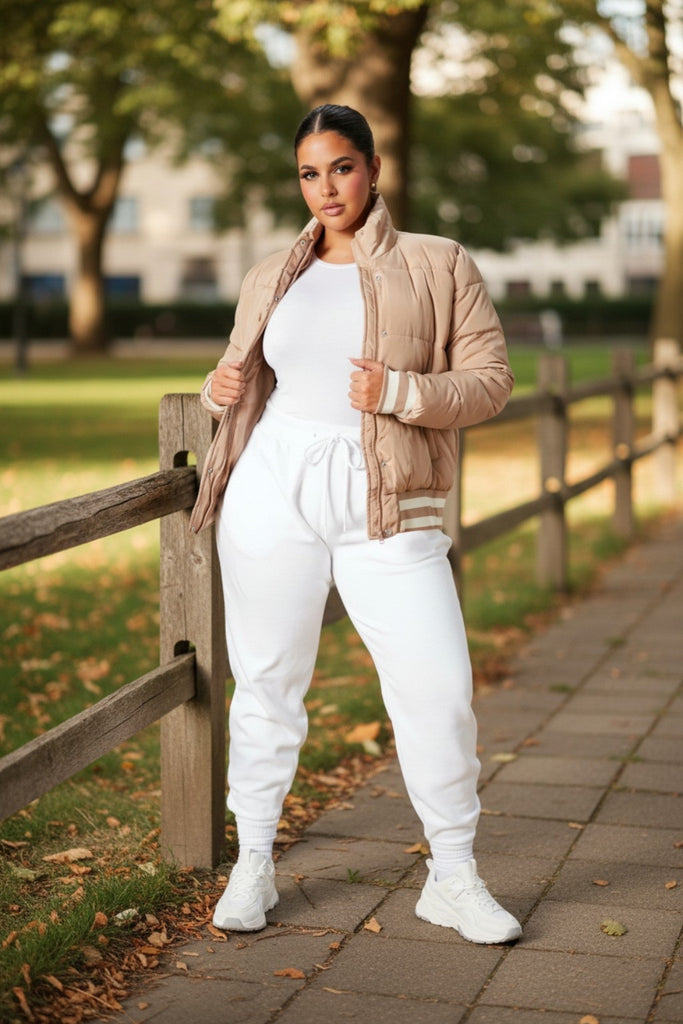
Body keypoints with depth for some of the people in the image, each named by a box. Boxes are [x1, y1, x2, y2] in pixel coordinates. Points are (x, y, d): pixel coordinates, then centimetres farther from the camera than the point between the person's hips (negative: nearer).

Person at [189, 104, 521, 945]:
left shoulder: (439, 267, 4)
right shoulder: (271, 278, 14)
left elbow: (490, 380, 0)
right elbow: (240, 376, 23)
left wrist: (398, 392, -17)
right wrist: (222, 389, -1)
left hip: (385, 506, -2)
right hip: (273, 491, 2)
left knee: (438, 686, -7)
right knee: (266, 679, 7)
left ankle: (453, 878, 11)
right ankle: (252, 866, 23)